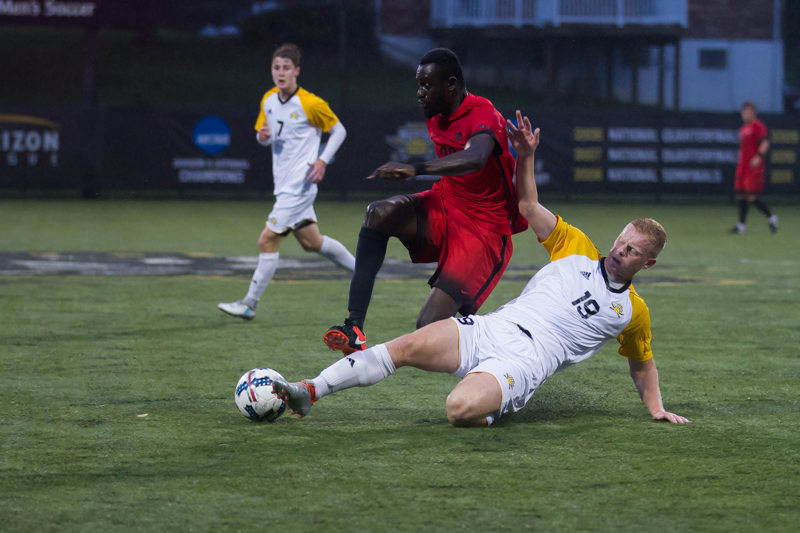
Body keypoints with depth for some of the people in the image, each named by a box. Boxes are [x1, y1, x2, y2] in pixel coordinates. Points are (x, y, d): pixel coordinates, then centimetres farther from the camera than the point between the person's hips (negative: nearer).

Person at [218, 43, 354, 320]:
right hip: (284, 184, 8)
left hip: (299, 186, -8)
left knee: (267, 241, -9)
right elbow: (264, 135, 18)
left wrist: (323, 160, -13)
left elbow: (339, 131, -2)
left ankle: (249, 304, -1)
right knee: (311, 242, 16)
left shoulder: (311, 104, -13)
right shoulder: (268, 100, 6)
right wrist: (263, 136, -6)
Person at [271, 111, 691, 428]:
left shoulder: (633, 312, 11)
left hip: (523, 362, -3)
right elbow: (528, 207, 18)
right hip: (491, 330, 4)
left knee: (461, 409, -35)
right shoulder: (576, 248, 16)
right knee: (409, 346, -22)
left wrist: (656, 408, 11)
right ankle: (309, 391, -23)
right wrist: (526, 158, 5)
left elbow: (642, 364, 25)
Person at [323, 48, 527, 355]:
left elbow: (474, 159, -41)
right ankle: (354, 327, -34)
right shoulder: (437, 117, 9)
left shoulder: (482, 116, -18)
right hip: (444, 207, 7)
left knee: (430, 328, -20)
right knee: (379, 213, -27)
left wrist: (415, 169, -52)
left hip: (484, 231, -7)